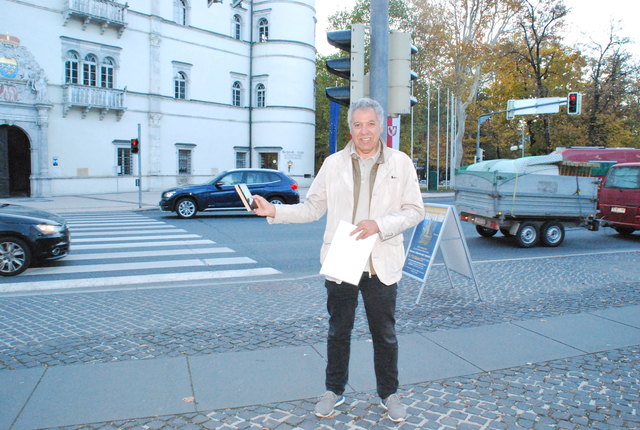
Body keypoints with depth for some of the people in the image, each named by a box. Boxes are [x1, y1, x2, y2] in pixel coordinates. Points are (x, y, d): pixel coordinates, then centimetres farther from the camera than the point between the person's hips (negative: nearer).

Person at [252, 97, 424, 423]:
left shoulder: (400, 163, 1)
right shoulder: (333, 164, 4)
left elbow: (415, 210, -2)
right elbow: (313, 208, 5)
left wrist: (379, 224, -16)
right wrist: (274, 211, -7)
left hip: (382, 264, -1)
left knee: (385, 334, 12)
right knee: (338, 331, 14)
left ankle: (388, 393, 34)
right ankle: (334, 391, 34)